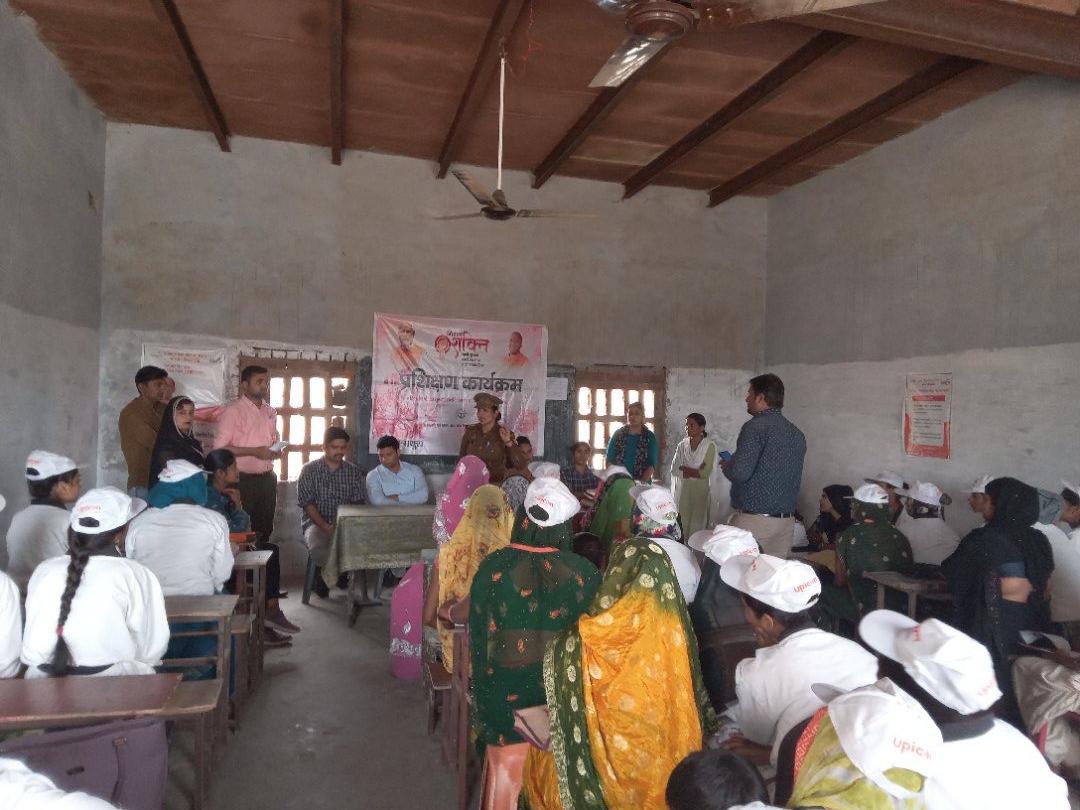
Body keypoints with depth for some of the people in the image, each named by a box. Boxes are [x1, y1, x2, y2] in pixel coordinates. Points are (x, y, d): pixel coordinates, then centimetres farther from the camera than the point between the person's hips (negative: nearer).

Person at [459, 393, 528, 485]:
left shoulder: (504, 434, -2)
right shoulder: (470, 432, 5)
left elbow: (521, 464, -10)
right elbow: (461, 459, 16)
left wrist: (508, 442, -17)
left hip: (495, 485, -2)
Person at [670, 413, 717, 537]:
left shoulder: (709, 446, -5)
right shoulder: (682, 445, 6)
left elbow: (705, 473, -11)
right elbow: (674, 469, -1)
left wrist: (685, 469, -5)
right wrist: (695, 471, -11)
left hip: (700, 491, -3)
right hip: (682, 490, 3)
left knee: (697, 525, -1)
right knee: (682, 523, 1)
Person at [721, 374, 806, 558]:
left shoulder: (755, 427, -12)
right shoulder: (797, 434, 12)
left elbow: (740, 472, -21)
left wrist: (726, 466, 2)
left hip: (754, 520, -7)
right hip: (787, 522, 7)